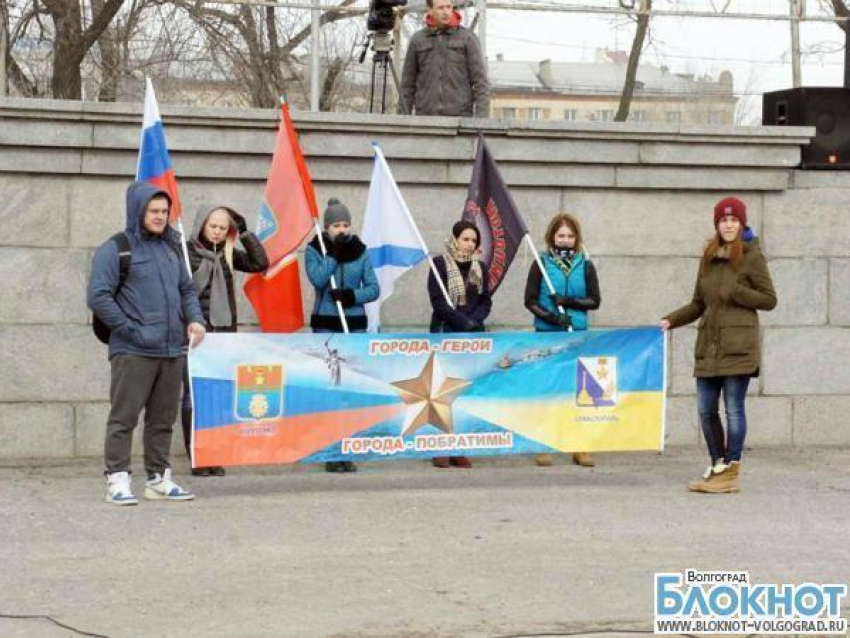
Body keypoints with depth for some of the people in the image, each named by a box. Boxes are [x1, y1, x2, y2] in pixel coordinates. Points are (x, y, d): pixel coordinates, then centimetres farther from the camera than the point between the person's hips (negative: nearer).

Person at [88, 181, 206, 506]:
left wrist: (195, 319, 6)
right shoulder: (116, 249, -4)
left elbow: (187, 289, 24)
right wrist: (130, 330, -12)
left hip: (172, 350, 6)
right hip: (133, 352, -6)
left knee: (163, 418, 11)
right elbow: (98, 297, -9)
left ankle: (159, 479, 19)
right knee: (124, 417, -4)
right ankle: (117, 481, -1)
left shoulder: (170, 248, 16)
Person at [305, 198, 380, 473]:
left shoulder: (360, 251, 8)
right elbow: (317, 278, -14)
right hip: (325, 324, -2)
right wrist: (334, 254, -15)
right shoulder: (314, 249, 3)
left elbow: (373, 288, 4)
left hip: (355, 323, 2)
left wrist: (352, 295, -13)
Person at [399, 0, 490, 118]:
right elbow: (408, 84, 11)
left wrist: (482, 121, -13)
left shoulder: (468, 38, 1)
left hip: (459, 118, -2)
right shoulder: (417, 40, 8)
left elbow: (480, 81, -2)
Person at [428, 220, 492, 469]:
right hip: (445, 334, -4)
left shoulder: (480, 268, 13)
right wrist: (463, 321, -14)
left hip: (474, 336, 4)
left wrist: (475, 321, -7)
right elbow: (438, 300, -8)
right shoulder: (440, 264, -1)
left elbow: (486, 301, 12)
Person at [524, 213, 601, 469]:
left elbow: (595, 301, 5)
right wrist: (552, 317, -14)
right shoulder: (542, 264, 3)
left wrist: (569, 302, -10)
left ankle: (580, 447, 2)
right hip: (546, 334, -1)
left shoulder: (585, 265, 7)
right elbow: (530, 301, 0)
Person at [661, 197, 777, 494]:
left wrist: (735, 293, -12)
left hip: (738, 345, -6)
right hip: (709, 344, 6)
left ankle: (731, 474, 1)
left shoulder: (751, 257, -1)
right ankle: (717, 467, 19)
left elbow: (769, 300, -1)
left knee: (734, 408, -4)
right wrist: (671, 320, 6)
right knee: (706, 410, 7)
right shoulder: (708, 258, 14)